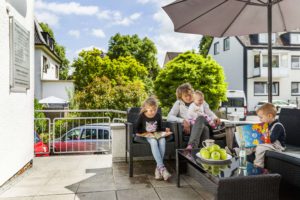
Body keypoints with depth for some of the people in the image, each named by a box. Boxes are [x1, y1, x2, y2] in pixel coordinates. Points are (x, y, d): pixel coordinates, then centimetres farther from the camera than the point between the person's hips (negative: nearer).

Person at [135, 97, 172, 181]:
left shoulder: (158, 116, 5)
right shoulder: (142, 116, -4)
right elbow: (137, 130, 2)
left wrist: (165, 130, -3)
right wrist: (146, 132, -13)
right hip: (146, 136, -3)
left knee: (162, 140, -33)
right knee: (153, 141, -38)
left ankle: (158, 167, -30)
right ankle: (162, 167, -43)